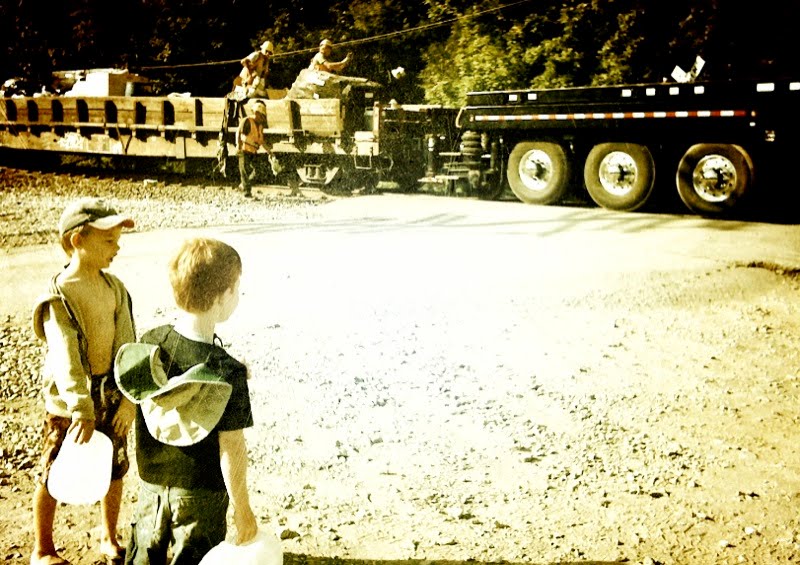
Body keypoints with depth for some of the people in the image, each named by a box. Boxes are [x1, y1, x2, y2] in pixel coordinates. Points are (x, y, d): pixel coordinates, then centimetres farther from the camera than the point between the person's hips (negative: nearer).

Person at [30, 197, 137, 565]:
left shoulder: (115, 287, -1)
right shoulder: (59, 295, -18)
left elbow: (127, 344, -1)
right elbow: (65, 358, -26)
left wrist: (130, 397, -8)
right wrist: (81, 411, -34)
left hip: (112, 396, 5)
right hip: (69, 402, -5)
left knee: (115, 469, 17)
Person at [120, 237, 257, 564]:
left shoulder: (149, 344, -11)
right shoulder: (228, 374, -27)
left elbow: (138, 406, 2)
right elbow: (231, 448, -22)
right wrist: (242, 509, -9)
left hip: (151, 482, 5)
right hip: (201, 493, -5)